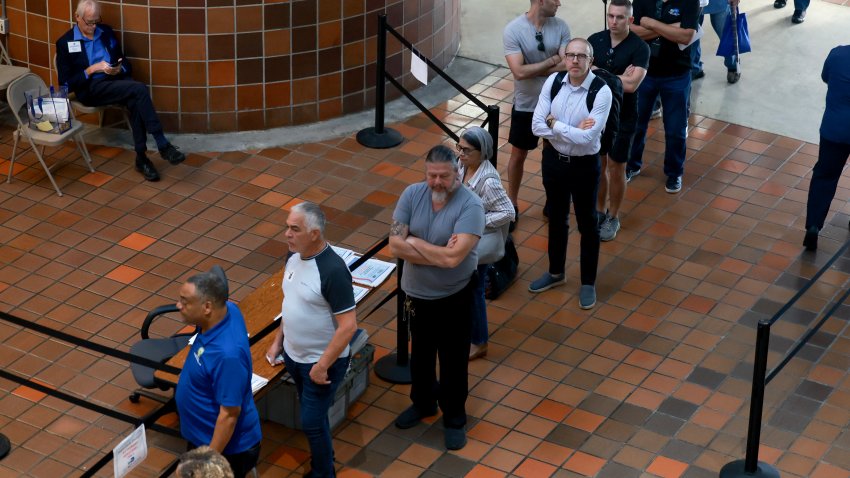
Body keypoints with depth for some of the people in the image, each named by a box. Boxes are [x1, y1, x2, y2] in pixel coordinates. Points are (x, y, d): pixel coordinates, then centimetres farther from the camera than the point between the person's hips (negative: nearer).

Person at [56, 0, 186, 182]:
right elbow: (66, 83, -4)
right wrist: (92, 69, -13)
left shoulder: (106, 31, 15)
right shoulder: (65, 43, 2)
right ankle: (162, 145, -32)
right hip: (91, 89, -5)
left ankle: (141, 157, -26)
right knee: (139, 89, -31)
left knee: (135, 102, -32)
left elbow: (126, 64, 18)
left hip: (117, 81, 5)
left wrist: (119, 69, -7)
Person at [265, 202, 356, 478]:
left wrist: (322, 366, -22)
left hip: (322, 362, -7)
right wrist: (278, 341, 13)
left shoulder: (332, 271, -29)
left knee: (312, 421, 2)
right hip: (293, 354, 8)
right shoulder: (294, 255, -4)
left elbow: (348, 326, -26)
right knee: (313, 415, 22)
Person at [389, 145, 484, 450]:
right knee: (420, 353, 24)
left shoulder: (470, 205, -24)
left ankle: (454, 418, 33)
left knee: (453, 360, 13)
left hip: (454, 298, -4)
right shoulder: (412, 194, -11)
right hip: (416, 293, 4)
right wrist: (438, 253, -23)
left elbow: (453, 257, -32)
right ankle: (422, 403, 48)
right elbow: (395, 246, -16)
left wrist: (414, 242, -19)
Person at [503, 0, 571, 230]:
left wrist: (533, 69, -20)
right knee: (518, 154, 12)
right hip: (526, 104, -3)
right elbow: (519, 72, -25)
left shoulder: (561, 26, -8)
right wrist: (553, 61, -18)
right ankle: (512, 205, 27)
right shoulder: (513, 30, -18)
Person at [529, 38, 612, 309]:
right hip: (553, 160, 4)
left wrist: (554, 124, -18)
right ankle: (555, 272, 44)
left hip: (584, 165, -4)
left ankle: (588, 283, 31)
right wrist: (572, 131, -22)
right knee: (556, 219, 23)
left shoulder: (602, 92, -22)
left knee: (587, 224, 13)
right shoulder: (553, 82, -9)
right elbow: (537, 126, -13)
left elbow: (586, 138, -28)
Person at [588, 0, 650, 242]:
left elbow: (632, 85, -26)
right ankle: (599, 211, 33)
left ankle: (613, 218, 25)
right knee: (598, 166, 16)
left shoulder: (640, 48, -17)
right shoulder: (595, 40, -5)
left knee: (616, 170, 9)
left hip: (623, 118, -3)